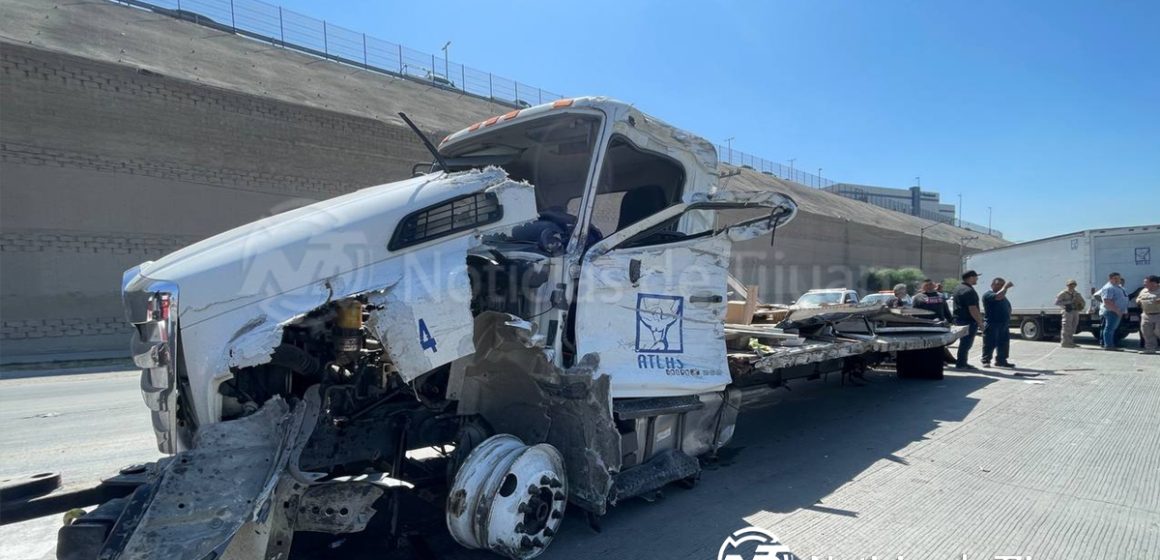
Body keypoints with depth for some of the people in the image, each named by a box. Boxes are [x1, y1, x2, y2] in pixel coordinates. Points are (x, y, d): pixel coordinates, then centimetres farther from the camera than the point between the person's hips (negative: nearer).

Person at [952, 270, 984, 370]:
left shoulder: (958, 288, 14)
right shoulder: (969, 291, -19)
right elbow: (973, 309, -23)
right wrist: (980, 321, -16)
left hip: (959, 319, 10)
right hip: (968, 321, -10)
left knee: (964, 343, 17)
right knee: (966, 343, -3)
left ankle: (961, 363, 23)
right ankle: (960, 364, 0)